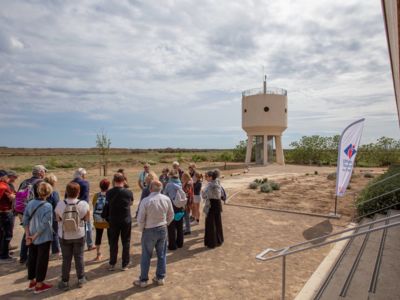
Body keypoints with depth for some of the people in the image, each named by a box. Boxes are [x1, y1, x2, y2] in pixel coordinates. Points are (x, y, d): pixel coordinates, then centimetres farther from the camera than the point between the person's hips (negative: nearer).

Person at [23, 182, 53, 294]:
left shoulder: (30, 203, -1)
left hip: (32, 237, 6)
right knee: (42, 260, 7)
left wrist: (28, 235, -2)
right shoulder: (48, 206, -19)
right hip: (43, 238, -6)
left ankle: (32, 282, 31)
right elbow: (44, 224, -22)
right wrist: (35, 236, -11)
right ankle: (39, 285, 17)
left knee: (32, 258, 18)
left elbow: (25, 220, -1)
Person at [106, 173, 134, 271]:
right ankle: (125, 264, 16)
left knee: (113, 242, 14)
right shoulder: (128, 192, -12)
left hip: (113, 221, 1)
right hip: (126, 220, -1)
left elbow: (108, 204, 5)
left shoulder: (109, 193, -10)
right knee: (126, 242, 10)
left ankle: (112, 264, 22)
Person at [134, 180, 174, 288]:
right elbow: (171, 215, 3)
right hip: (163, 229, 4)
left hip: (149, 230, -3)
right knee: (161, 254, 16)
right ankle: (160, 278, 28)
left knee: (146, 256, 11)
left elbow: (140, 219, -14)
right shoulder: (166, 199, -8)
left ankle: (143, 280, 23)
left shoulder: (146, 201, -20)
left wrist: (141, 229, 4)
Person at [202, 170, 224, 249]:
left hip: (211, 206, -7)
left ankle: (211, 243, 12)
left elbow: (204, 196, -15)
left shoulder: (210, 185, -19)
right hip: (218, 205, 7)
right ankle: (219, 240, 30)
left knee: (210, 224, 4)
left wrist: (203, 191, 3)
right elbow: (221, 194, 12)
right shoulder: (218, 184, 4)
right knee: (218, 223, 18)